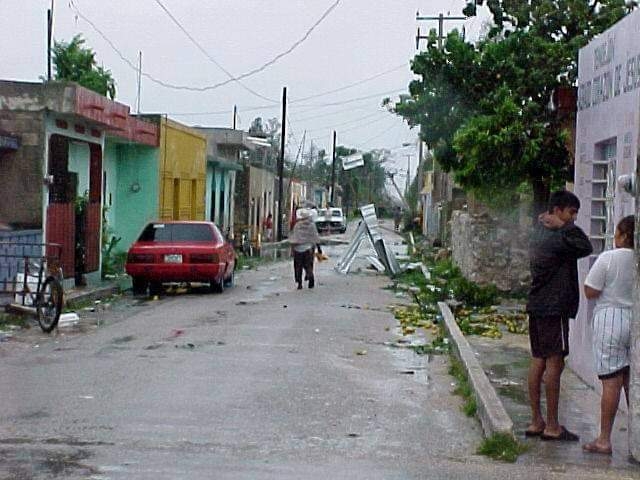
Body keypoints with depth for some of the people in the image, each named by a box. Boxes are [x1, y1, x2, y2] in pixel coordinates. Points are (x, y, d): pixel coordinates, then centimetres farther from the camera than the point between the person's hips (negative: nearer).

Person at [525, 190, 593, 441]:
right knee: (555, 363, -5)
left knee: (538, 361, 10)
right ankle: (552, 426, -1)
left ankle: (536, 422, 15)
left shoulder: (540, 231, 13)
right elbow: (586, 248, -13)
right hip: (553, 307, -10)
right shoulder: (556, 238, -16)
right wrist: (565, 226, -9)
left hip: (537, 306, 10)